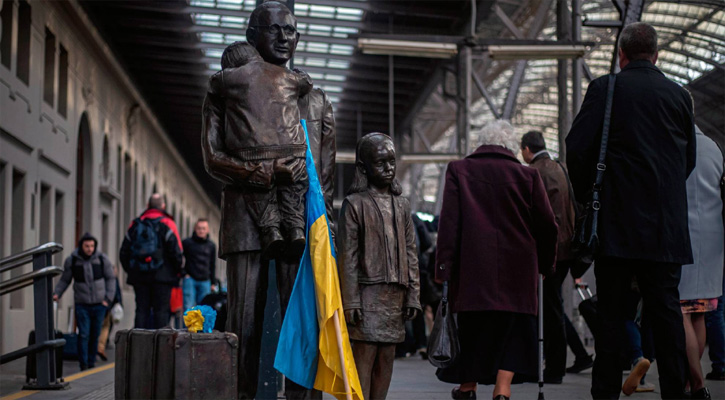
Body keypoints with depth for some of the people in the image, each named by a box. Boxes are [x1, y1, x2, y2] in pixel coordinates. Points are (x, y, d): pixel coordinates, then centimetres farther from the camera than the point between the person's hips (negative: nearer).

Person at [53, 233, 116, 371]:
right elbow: (64, 280, 9)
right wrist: (56, 294, -6)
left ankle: (91, 363, 20)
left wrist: (108, 298, -1)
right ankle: (83, 365, -6)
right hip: (81, 304, -1)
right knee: (84, 335, -9)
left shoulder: (102, 259, -1)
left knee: (95, 335, 7)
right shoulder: (71, 261, -2)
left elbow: (111, 279, 7)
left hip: (99, 304, 1)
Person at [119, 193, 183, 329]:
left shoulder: (135, 224, 10)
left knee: (141, 310, 6)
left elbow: (124, 252, 12)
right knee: (161, 310, -2)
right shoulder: (167, 224, -3)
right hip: (162, 276, -4)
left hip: (138, 276, 4)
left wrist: (130, 270, 20)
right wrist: (177, 270, 6)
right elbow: (176, 251, -7)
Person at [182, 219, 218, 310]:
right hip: (190, 279, -3)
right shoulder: (187, 242, 2)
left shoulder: (211, 245, 13)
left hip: (205, 281, 3)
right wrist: (183, 273, -3)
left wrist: (213, 282, 16)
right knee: (188, 307, -10)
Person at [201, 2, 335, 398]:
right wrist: (255, 171, -18)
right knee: (244, 325, -3)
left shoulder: (316, 101, 20)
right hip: (246, 220, -1)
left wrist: (325, 227, 6)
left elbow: (327, 173, 16)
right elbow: (212, 157, 1)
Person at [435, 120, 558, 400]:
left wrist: (443, 266, -3)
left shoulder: (459, 170, 1)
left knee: (471, 328, 15)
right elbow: (547, 225, 3)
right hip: (517, 271, -1)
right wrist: (546, 264, 16)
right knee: (513, 332, 7)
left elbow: (449, 220, -5)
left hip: (472, 267, 1)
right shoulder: (528, 176, 0)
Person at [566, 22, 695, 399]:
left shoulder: (604, 88, -3)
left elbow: (577, 147, -7)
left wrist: (584, 193, 7)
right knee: (666, 307, 5)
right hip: (667, 223, 3)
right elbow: (689, 159, 14)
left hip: (618, 218, -3)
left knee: (611, 308, 2)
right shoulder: (679, 95, 7)